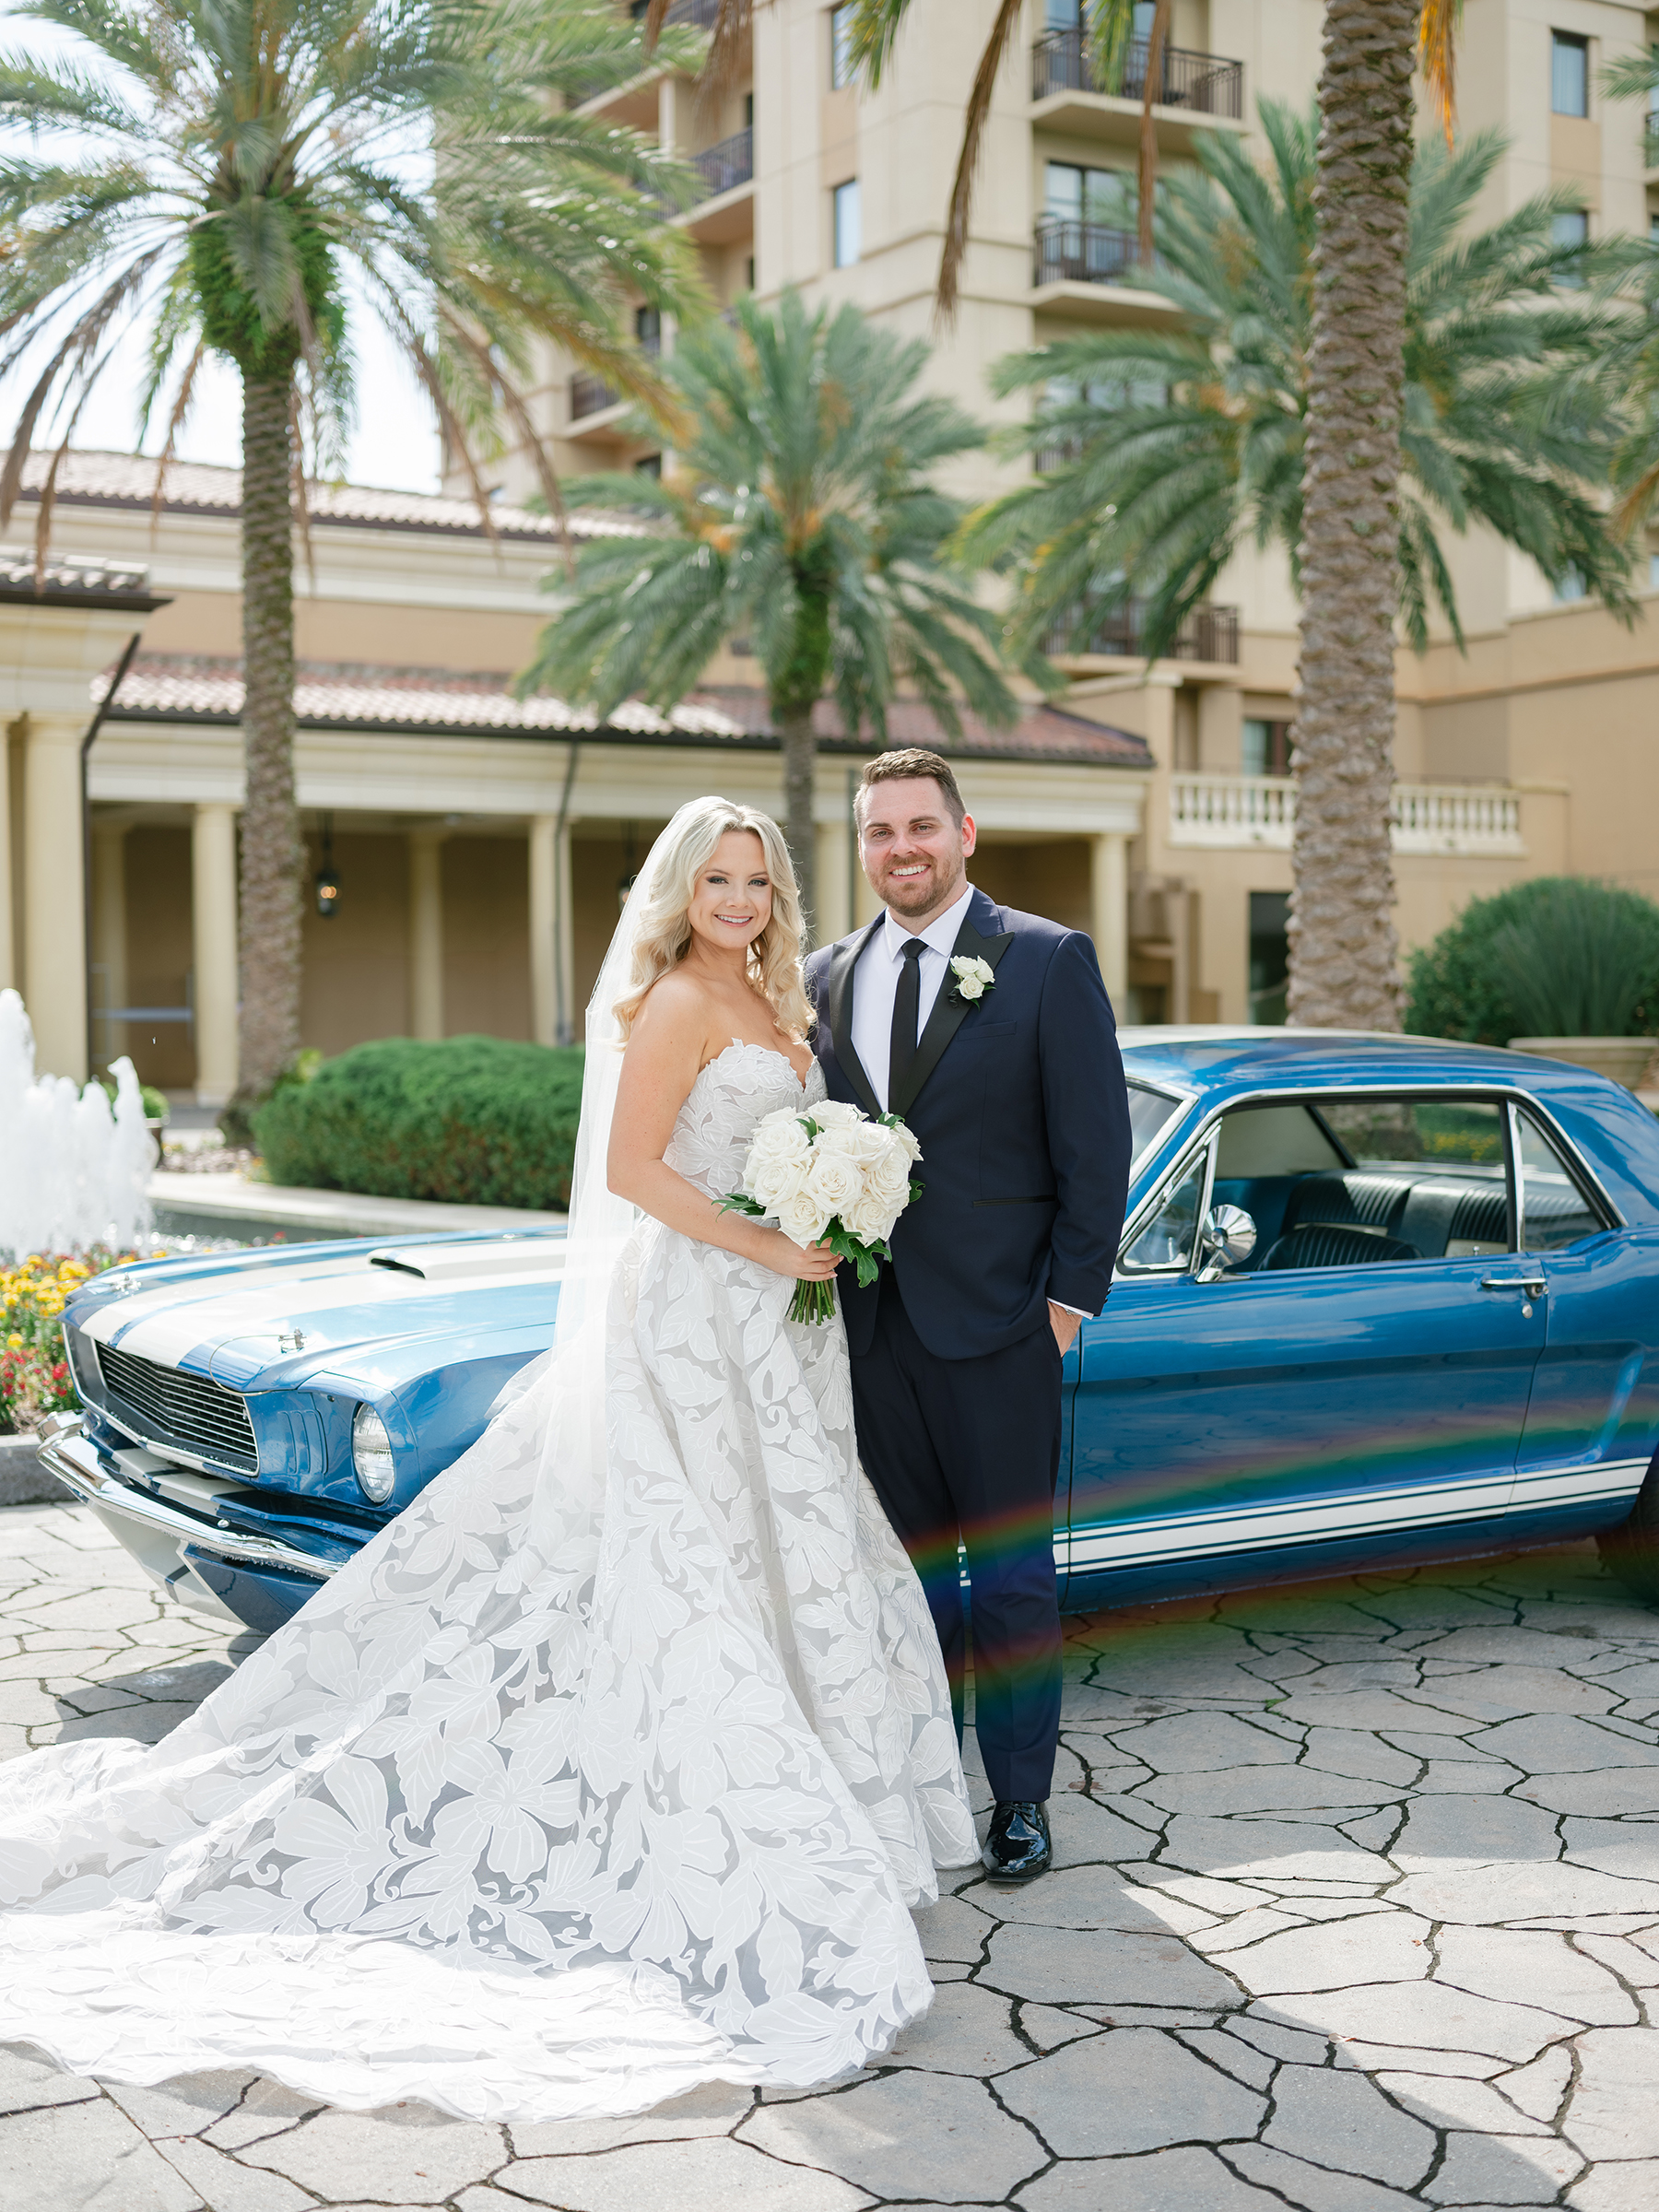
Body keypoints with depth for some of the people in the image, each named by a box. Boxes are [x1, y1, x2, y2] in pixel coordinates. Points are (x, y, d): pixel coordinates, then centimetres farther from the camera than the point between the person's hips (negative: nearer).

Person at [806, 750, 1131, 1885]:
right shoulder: (826, 978, 10)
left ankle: (1020, 1799, 17)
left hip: (995, 1322, -4)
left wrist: (1072, 1296, -9)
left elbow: (1098, 1142, -5)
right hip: (870, 1323, 4)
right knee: (908, 1566, 12)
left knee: (1011, 1574, 5)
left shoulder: (1049, 960, -3)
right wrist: (823, 1269, 0)